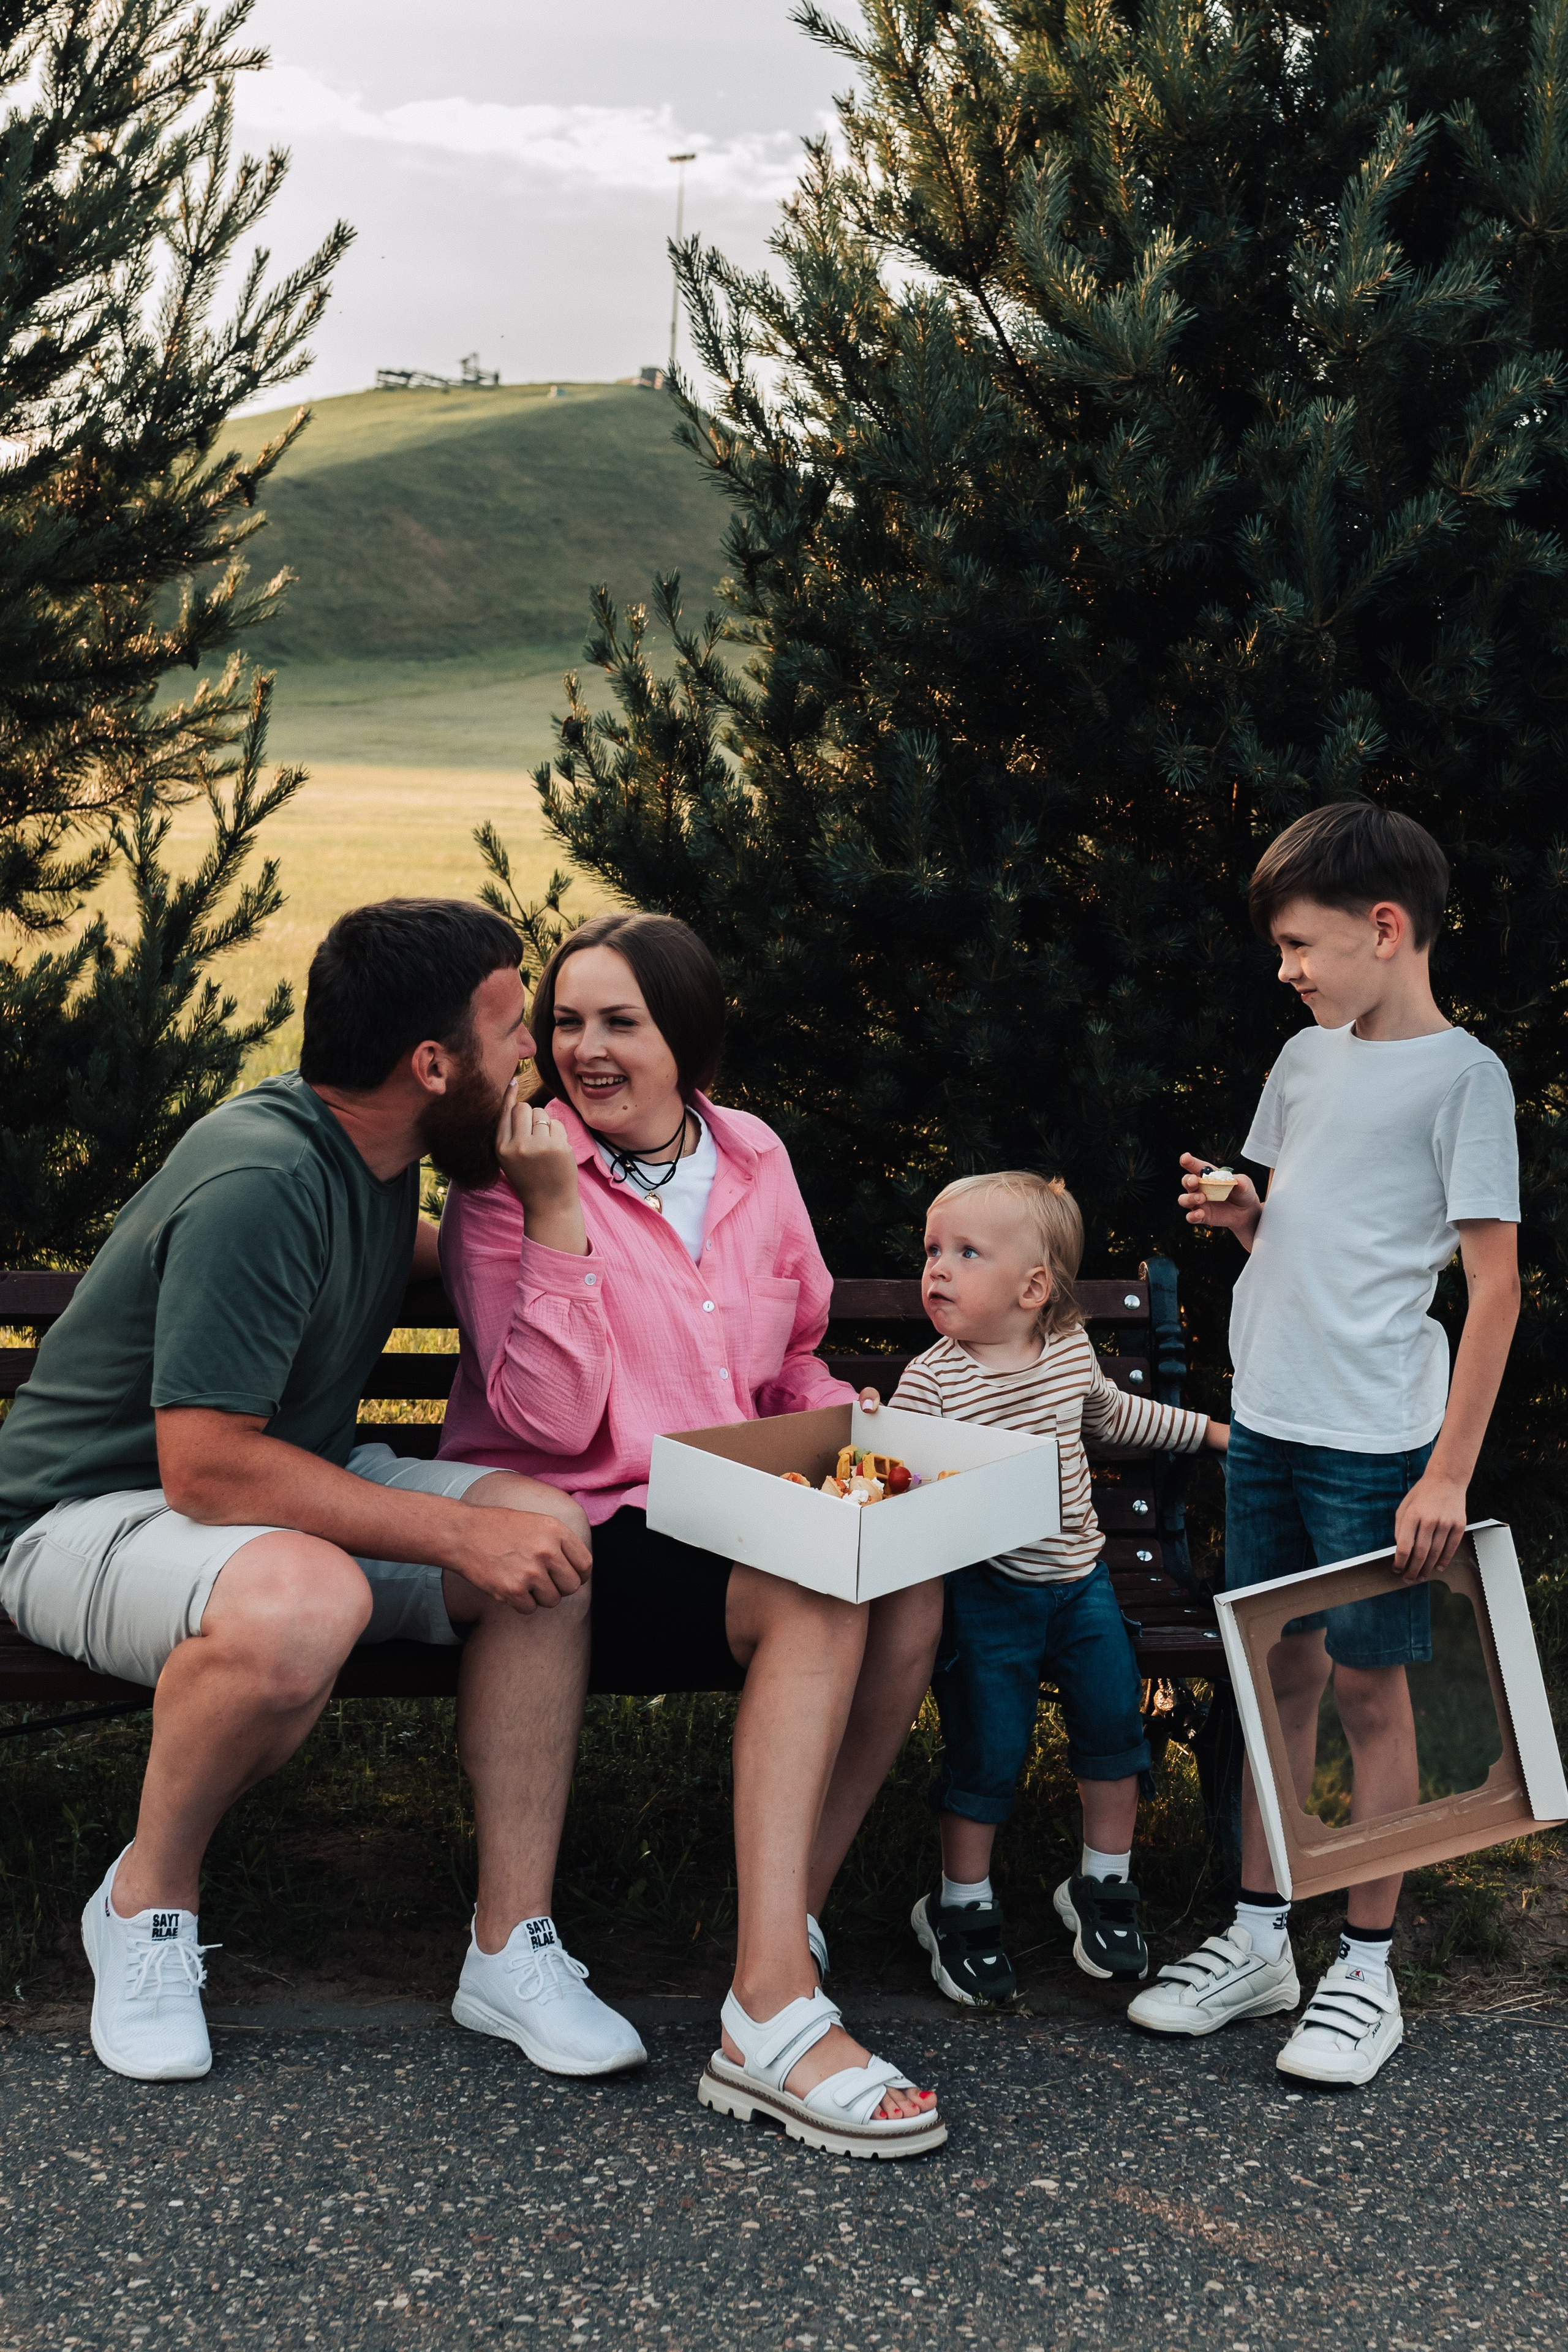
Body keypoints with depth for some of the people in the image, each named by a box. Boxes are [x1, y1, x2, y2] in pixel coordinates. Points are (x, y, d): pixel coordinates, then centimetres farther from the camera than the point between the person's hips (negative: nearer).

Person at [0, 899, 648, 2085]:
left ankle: (512, 1945, -9)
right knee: (300, 1600, -41)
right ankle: (145, 1902, -12)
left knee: (545, 1527, -14)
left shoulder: (373, 1149, 2)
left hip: (285, 1483, 9)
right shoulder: (256, 1184, -28)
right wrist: (457, 1533, -28)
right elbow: (209, 1470, -31)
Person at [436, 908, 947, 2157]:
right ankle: (772, 2017, -30)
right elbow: (552, 1422, -16)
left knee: (911, 1594, -24)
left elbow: (794, 1363, 22)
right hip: (578, 1535, -5)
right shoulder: (512, 1183, -6)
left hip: (728, 1515, 6)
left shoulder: (754, 1159, 10)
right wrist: (556, 1213, -21)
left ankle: (789, 1927, -11)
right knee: (818, 1607, -31)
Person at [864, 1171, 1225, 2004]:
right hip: (985, 1594, -4)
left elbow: (1110, 1412, 22)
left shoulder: (1071, 1351, 0)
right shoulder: (930, 1380, -15)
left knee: (1113, 1725, 7)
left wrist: (1206, 1429, 28)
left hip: (1077, 1580, 5)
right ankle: (961, 1908, 18)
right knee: (986, 1750, -1)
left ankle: (1102, 1887, 27)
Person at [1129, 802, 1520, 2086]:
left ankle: (1368, 1969, 14)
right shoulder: (1305, 1059, 11)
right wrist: (1235, 1211, 0)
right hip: (1266, 1419, 6)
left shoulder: (1462, 1074, -9)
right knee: (1281, 1668, 12)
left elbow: (1495, 1283, -12)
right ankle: (1258, 1941, 23)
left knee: (1369, 1685, 2)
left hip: (1376, 1437, -6)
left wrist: (1449, 1471, -15)